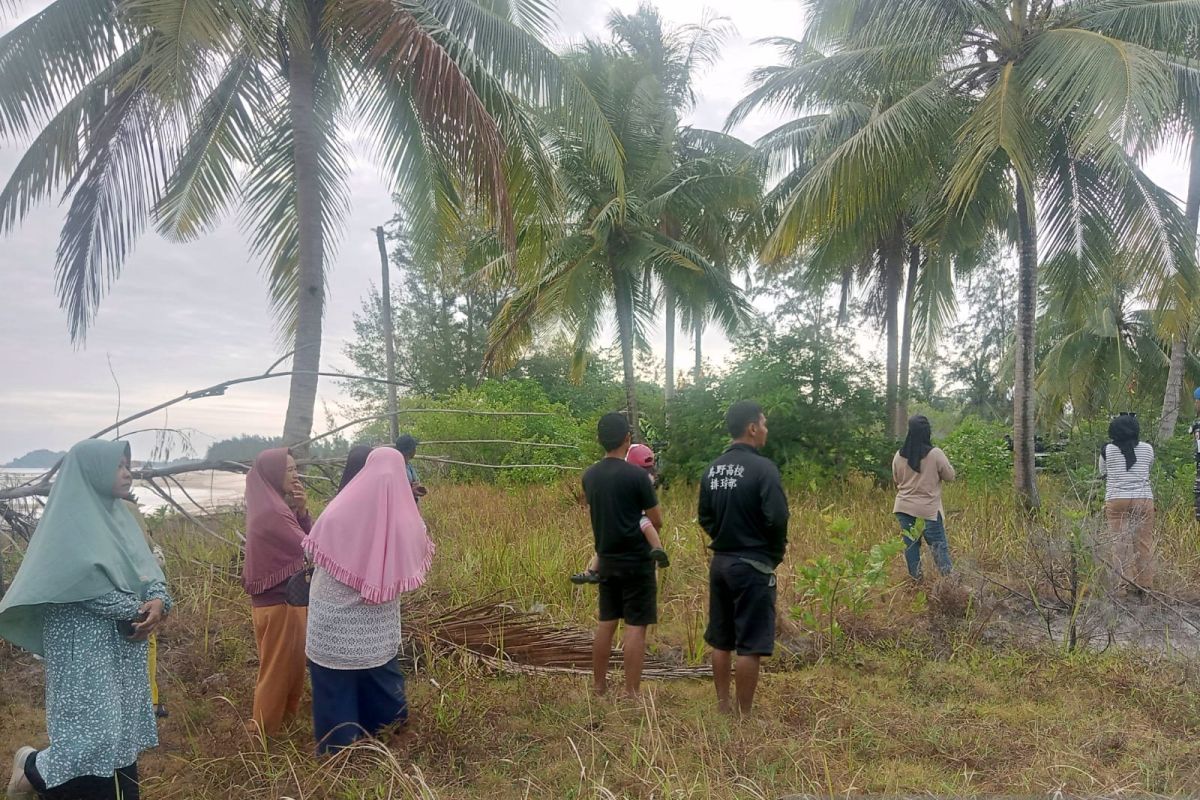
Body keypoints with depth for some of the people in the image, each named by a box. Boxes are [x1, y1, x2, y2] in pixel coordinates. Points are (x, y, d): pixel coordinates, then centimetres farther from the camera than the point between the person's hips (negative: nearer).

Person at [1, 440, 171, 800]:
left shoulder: (116, 514, 11)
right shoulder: (71, 519, -12)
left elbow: (146, 565, 8)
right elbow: (87, 581, -21)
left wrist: (159, 600, -12)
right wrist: (140, 610, -14)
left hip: (124, 640, 8)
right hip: (86, 645, -8)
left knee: (121, 724, 10)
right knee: (95, 729, -6)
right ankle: (34, 768, 20)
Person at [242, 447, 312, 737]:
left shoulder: (275, 505, 7)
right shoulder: (271, 512, -23)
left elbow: (304, 538, 7)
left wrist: (302, 509, -7)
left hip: (283, 595, 9)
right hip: (279, 600, -9)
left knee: (292, 662, 22)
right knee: (278, 666, 7)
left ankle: (287, 714, 38)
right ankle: (267, 729, 22)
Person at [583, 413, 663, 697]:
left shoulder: (589, 475, 3)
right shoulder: (636, 475, -14)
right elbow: (656, 522, -7)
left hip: (607, 559, 6)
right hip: (636, 560, -6)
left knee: (606, 622, 16)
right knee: (635, 626, -1)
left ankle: (599, 684, 25)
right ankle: (632, 693, 1)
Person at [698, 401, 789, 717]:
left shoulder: (713, 469, 6)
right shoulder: (762, 468, -16)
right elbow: (777, 518, -19)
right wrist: (776, 551, -2)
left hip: (720, 562, 7)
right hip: (752, 566, -7)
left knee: (721, 640, 15)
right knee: (750, 645, 1)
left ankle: (723, 705, 26)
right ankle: (744, 714, 8)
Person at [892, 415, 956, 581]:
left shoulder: (899, 455, -1)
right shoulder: (936, 454, -13)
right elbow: (950, 476, -1)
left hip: (904, 507, 3)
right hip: (928, 509, -3)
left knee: (910, 544, 11)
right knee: (938, 545, 4)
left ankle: (916, 578, 18)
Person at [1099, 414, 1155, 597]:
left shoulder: (1107, 450, 0)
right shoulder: (1147, 449, 3)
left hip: (1116, 501, -1)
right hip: (1143, 500, 1)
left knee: (1121, 544, 1)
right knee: (1144, 543, 7)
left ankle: (1128, 585, -1)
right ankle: (1145, 585, 9)